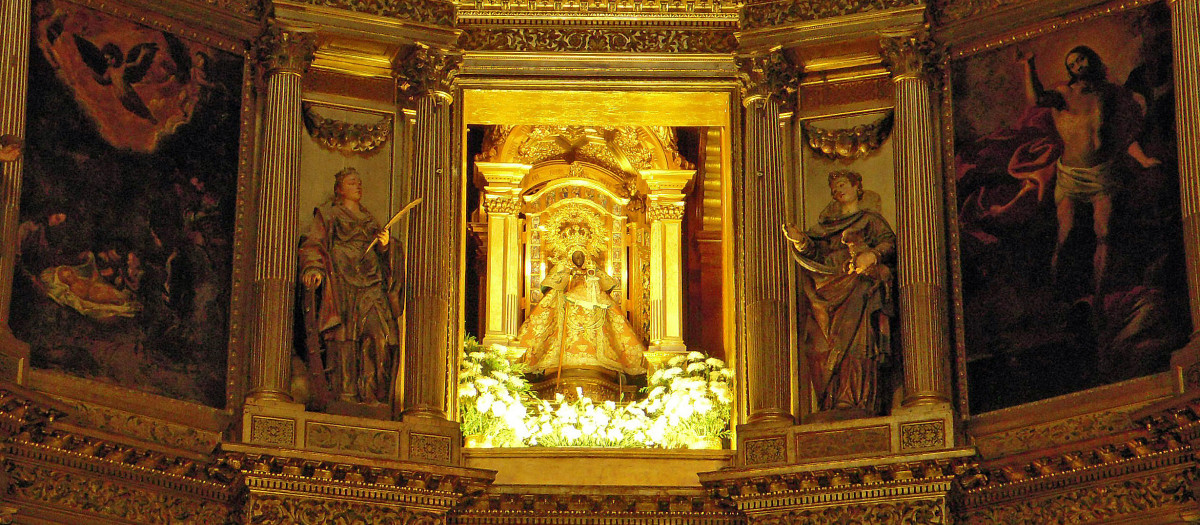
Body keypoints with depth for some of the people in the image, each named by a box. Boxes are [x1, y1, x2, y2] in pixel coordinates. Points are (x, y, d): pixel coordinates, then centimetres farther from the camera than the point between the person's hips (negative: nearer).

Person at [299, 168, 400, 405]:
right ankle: (344, 392, -18)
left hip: (371, 285, 4)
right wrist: (313, 269, -14)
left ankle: (371, 393, -18)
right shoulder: (328, 214, 17)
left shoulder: (369, 220, 30)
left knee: (378, 333, -16)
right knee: (344, 336, -16)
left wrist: (385, 245, 3)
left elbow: (383, 257, 26)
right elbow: (313, 244, 5)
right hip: (341, 283, -4)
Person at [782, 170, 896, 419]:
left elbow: (889, 243, 3)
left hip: (857, 288, -4)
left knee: (852, 340, -21)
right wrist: (800, 240, -5)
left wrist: (871, 255, -16)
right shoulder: (827, 224, 29)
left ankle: (854, 403, -28)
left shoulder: (870, 219, 18)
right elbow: (816, 252, 15)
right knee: (820, 343, -13)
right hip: (830, 291, 4)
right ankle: (832, 404, -18)